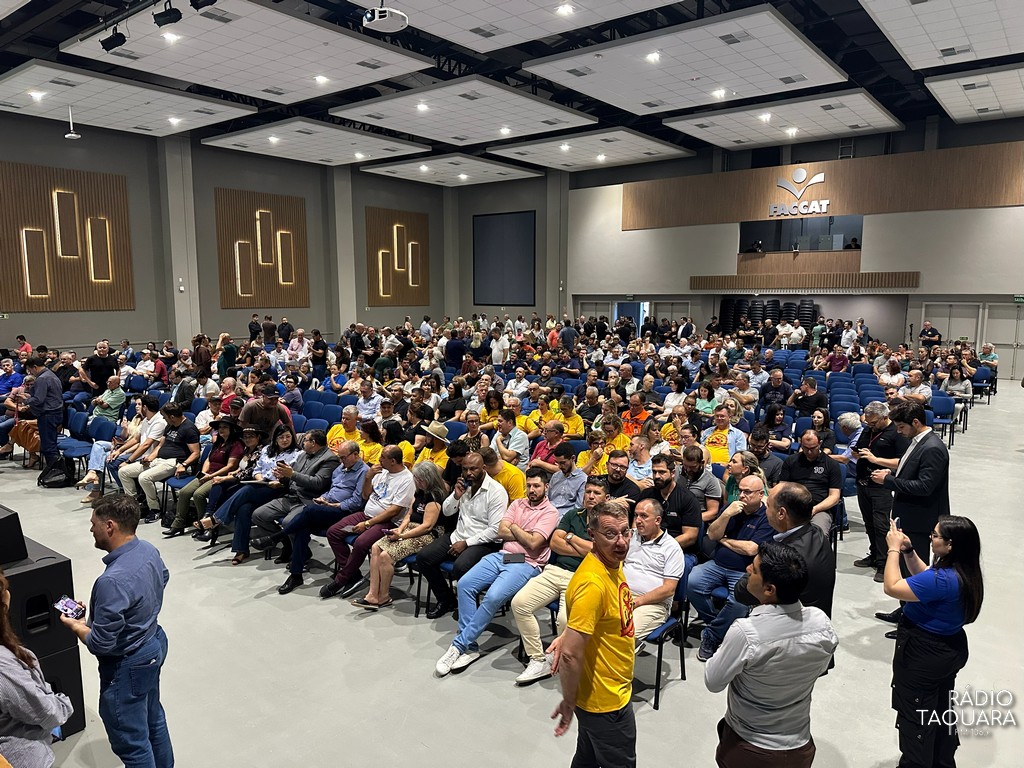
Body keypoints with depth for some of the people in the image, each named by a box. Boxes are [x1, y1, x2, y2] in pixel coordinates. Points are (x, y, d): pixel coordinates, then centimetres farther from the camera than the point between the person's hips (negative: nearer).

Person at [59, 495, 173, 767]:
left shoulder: (112, 581, -35)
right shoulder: (148, 549, -9)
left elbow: (101, 644, -26)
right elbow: (163, 578, 14)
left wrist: (76, 626, -6)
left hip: (129, 664, -9)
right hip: (155, 643, 9)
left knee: (131, 742, 11)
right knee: (153, 717, 28)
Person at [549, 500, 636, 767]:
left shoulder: (613, 563, -2)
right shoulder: (592, 582, -32)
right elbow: (571, 654, -31)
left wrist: (567, 635, -2)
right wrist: (569, 702, -16)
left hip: (613, 691, 8)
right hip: (606, 702, -8)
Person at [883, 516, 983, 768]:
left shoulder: (942, 580, -34)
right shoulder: (964, 573, -6)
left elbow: (891, 587, -27)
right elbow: (924, 578, 11)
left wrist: (894, 549, -19)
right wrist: (908, 550, -2)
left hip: (923, 655, -9)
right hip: (949, 650, 9)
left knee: (915, 716, 12)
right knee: (941, 709, 27)